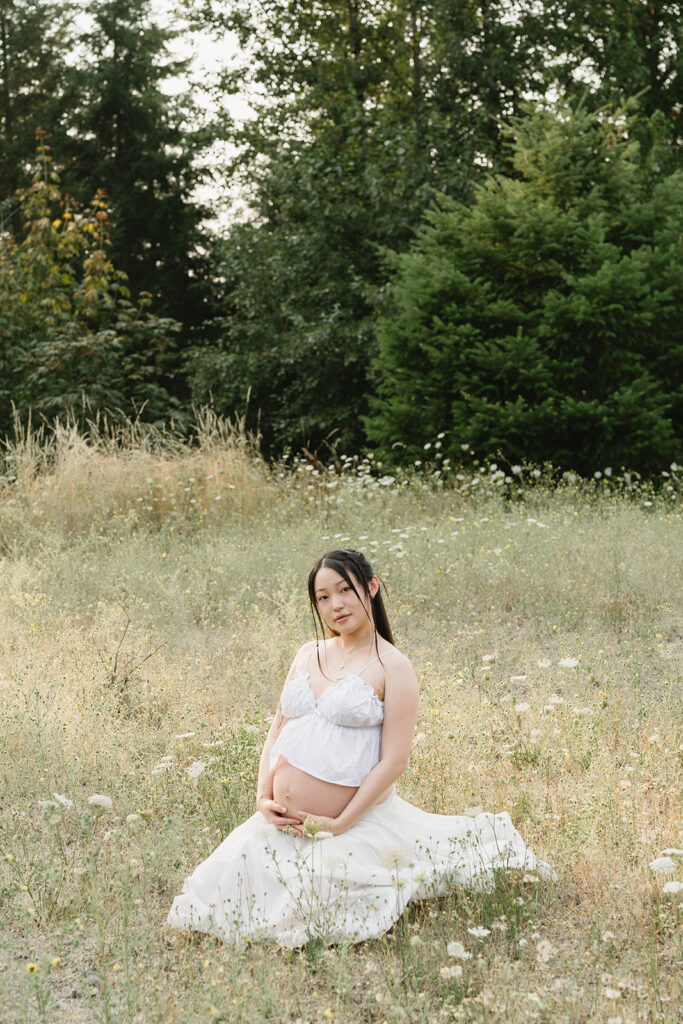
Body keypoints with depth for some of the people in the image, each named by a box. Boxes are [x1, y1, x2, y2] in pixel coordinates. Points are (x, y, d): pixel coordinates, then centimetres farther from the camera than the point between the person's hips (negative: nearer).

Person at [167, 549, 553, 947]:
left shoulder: (393, 667, -6)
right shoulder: (309, 654, 12)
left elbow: (394, 760, -12)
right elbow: (278, 730, 14)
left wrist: (339, 824, -16)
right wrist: (264, 799, 0)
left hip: (355, 821, -6)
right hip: (283, 823, 6)